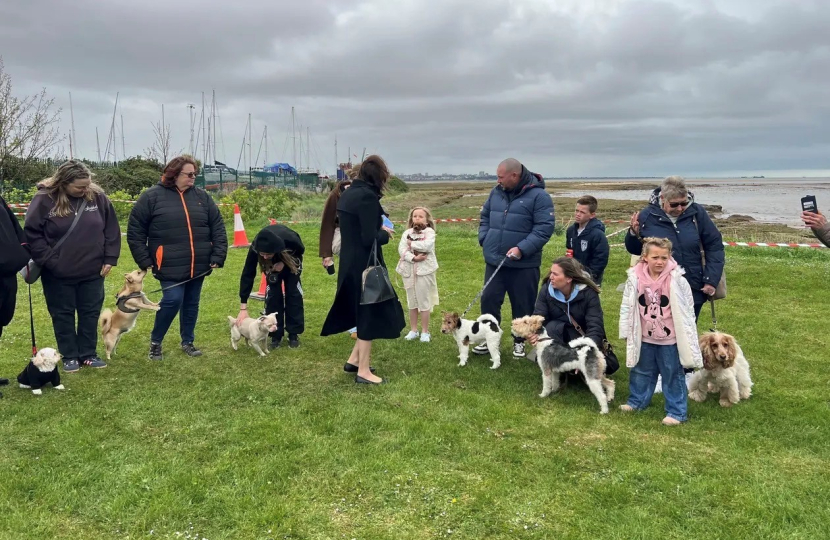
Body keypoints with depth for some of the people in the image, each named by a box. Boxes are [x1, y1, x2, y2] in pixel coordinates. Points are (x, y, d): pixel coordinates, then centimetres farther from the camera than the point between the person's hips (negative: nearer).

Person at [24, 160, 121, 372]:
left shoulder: (97, 197, -4)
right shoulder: (45, 200, -12)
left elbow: (112, 229, 2)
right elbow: (32, 234, -9)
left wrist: (110, 258, -2)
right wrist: (50, 261, -13)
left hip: (92, 272, 3)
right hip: (58, 274, -2)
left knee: (91, 314, 12)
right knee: (63, 315, 10)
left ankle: (88, 354, 27)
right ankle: (69, 356, 24)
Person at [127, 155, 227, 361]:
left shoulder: (202, 196, 7)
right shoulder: (152, 196, -3)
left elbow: (217, 228, 7)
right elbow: (135, 231, -1)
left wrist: (218, 256, -1)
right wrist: (144, 261, -6)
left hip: (198, 265, 4)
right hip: (170, 266, -4)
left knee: (191, 303, 12)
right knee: (173, 300, -11)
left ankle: (188, 341, 29)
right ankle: (155, 341, 11)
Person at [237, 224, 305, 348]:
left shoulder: (290, 240, -44)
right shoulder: (255, 248, -40)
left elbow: (301, 250, -17)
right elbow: (247, 275, -34)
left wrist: (284, 262, -30)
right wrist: (243, 307, -37)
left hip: (290, 258, -1)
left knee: (293, 292, -9)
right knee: (273, 292, -10)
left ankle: (294, 334, 2)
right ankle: (276, 334, 1)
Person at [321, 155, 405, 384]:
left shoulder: (349, 193, 9)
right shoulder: (367, 196, -19)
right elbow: (369, 238, -23)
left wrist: (378, 229, 11)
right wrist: (385, 234, -4)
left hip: (350, 262, 9)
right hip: (365, 264, -9)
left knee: (365, 310, 20)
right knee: (371, 313, 3)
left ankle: (354, 359, 26)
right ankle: (363, 371, 12)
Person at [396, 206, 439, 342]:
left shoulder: (429, 232, -3)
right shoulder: (407, 233, 6)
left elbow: (427, 245, -22)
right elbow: (401, 249, -7)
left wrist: (412, 244, -11)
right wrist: (413, 258, -21)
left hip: (424, 270, -4)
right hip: (408, 271, 4)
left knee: (424, 302, 2)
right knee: (412, 302, 13)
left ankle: (425, 331, 13)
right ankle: (413, 330, 24)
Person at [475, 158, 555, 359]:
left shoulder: (538, 196, -11)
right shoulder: (496, 192, 8)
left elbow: (544, 228, -15)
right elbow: (485, 217, 20)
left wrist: (522, 249, -23)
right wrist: (484, 239, 4)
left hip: (523, 264, -5)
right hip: (494, 261, 5)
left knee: (523, 305, 8)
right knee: (488, 300, 8)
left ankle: (520, 341, 25)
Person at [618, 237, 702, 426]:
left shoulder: (677, 281, -15)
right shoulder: (635, 279, -9)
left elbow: (688, 311, -7)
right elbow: (627, 307, 0)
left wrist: (689, 338, -5)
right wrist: (627, 333, 3)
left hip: (670, 339, -3)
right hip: (644, 338, 3)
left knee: (672, 375, 9)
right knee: (642, 371, 20)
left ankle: (676, 411, 19)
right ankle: (637, 401, 39)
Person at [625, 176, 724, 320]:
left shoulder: (697, 213, -5)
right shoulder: (647, 216, -5)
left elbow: (714, 245, 2)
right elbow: (635, 250, 6)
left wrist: (711, 280, -4)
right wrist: (634, 235, -16)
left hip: (694, 290, 1)